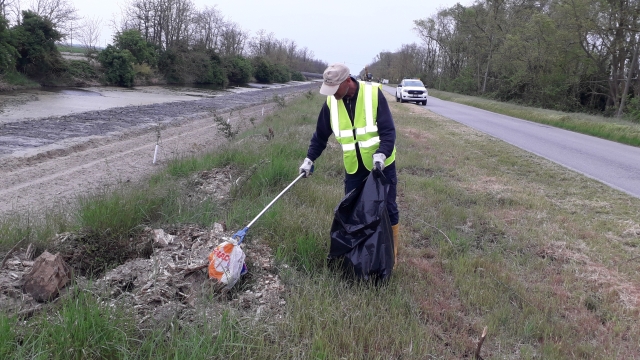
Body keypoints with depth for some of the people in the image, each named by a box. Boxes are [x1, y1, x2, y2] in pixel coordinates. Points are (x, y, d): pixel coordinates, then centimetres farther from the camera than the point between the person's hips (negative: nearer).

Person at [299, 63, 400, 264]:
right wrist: (309, 159, 9)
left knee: (387, 208, 4)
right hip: (353, 166, 4)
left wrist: (382, 153, -33)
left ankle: (392, 252, 18)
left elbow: (388, 130, -19)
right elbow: (321, 134, 8)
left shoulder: (373, 94, -19)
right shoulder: (331, 102, -6)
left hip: (381, 164, -3)